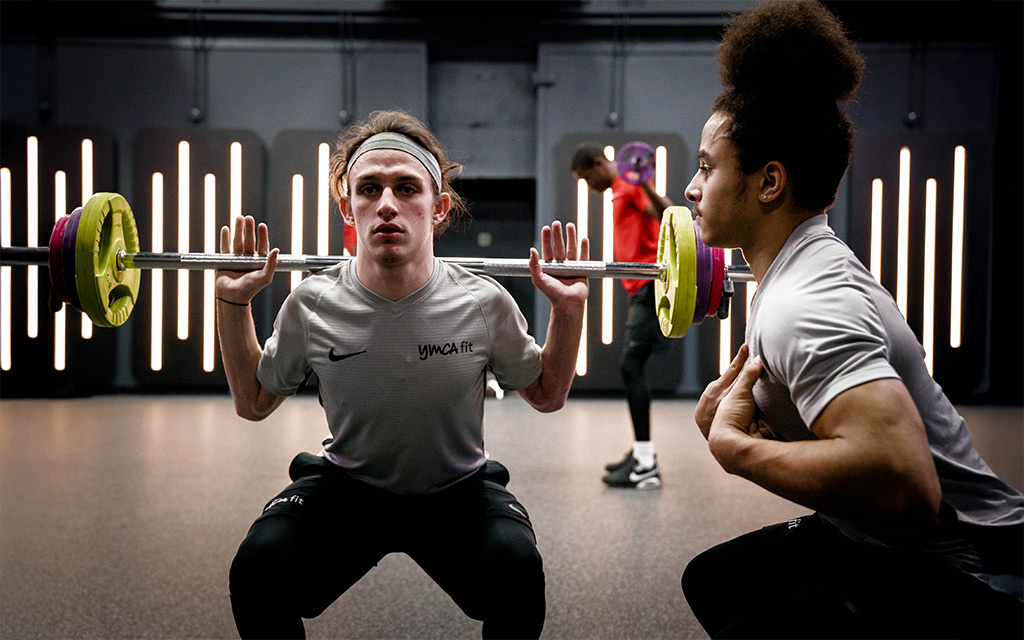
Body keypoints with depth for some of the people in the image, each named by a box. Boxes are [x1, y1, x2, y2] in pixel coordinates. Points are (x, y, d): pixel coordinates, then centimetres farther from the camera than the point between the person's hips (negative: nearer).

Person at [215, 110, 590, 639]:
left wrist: (569, 310, -12)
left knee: (516, 571, -30)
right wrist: (233, 304, -7)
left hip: (457, 490, 0)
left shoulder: (484, 304, -16)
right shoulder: (311, 307, -14)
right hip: (345, 487, 1)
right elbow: (253, 402, 5)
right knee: (257, 570, -26)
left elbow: (547, 395, 3)